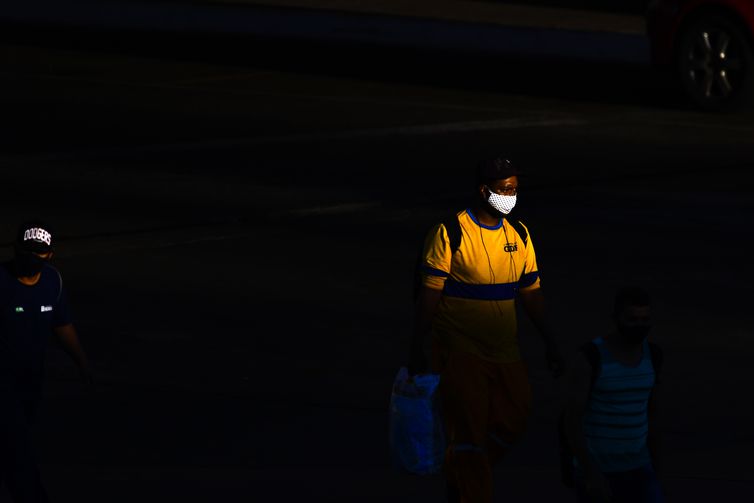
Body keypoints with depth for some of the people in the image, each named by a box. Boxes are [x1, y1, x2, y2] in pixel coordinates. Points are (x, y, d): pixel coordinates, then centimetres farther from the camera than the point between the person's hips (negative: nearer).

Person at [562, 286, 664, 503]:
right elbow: (571, 420, -19)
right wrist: (592, 474, -27)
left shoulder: (651, 354, 1)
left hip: (635, 469, 5)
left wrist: (654, 468, 19)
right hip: (593, 469, -5)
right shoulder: (589, 358, -18)